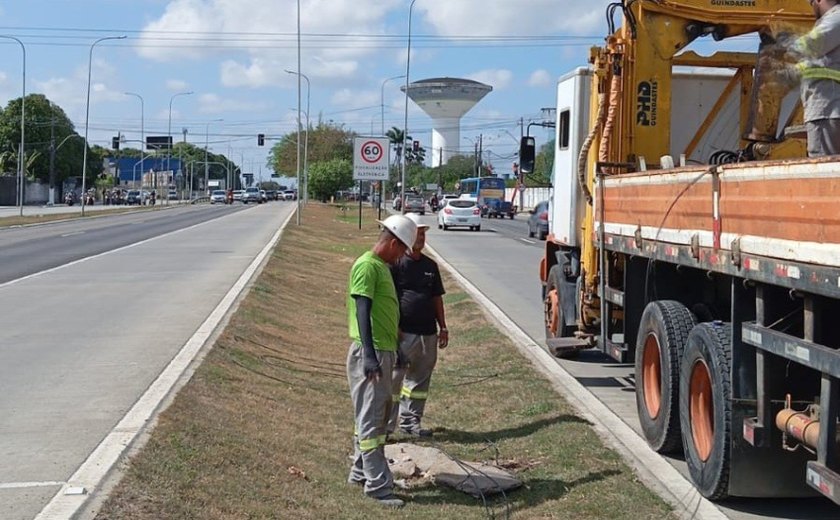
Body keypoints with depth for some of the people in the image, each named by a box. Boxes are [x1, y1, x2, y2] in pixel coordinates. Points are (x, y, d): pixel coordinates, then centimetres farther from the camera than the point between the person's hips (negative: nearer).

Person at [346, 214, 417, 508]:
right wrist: (369, 355, -28)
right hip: (370, 353, -10)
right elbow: (362, 312, -22)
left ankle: (360, 471, 27)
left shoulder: (382, 267, 17)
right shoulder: (366, 266, -14)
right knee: (371, 418, -6)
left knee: (378, 414, 17)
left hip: (383, 351, 10)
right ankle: (377, 485, -3)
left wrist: (394, 351, 28)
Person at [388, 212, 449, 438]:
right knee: (393, 379, -5)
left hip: (428, 333, 7)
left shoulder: (430, 265, 15)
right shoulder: (396, 263, -6)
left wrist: (443, 327, 17)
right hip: (403, 333, -7)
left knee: (420, 381, 13)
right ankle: (386, 425, 1)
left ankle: (410, 422, 25)